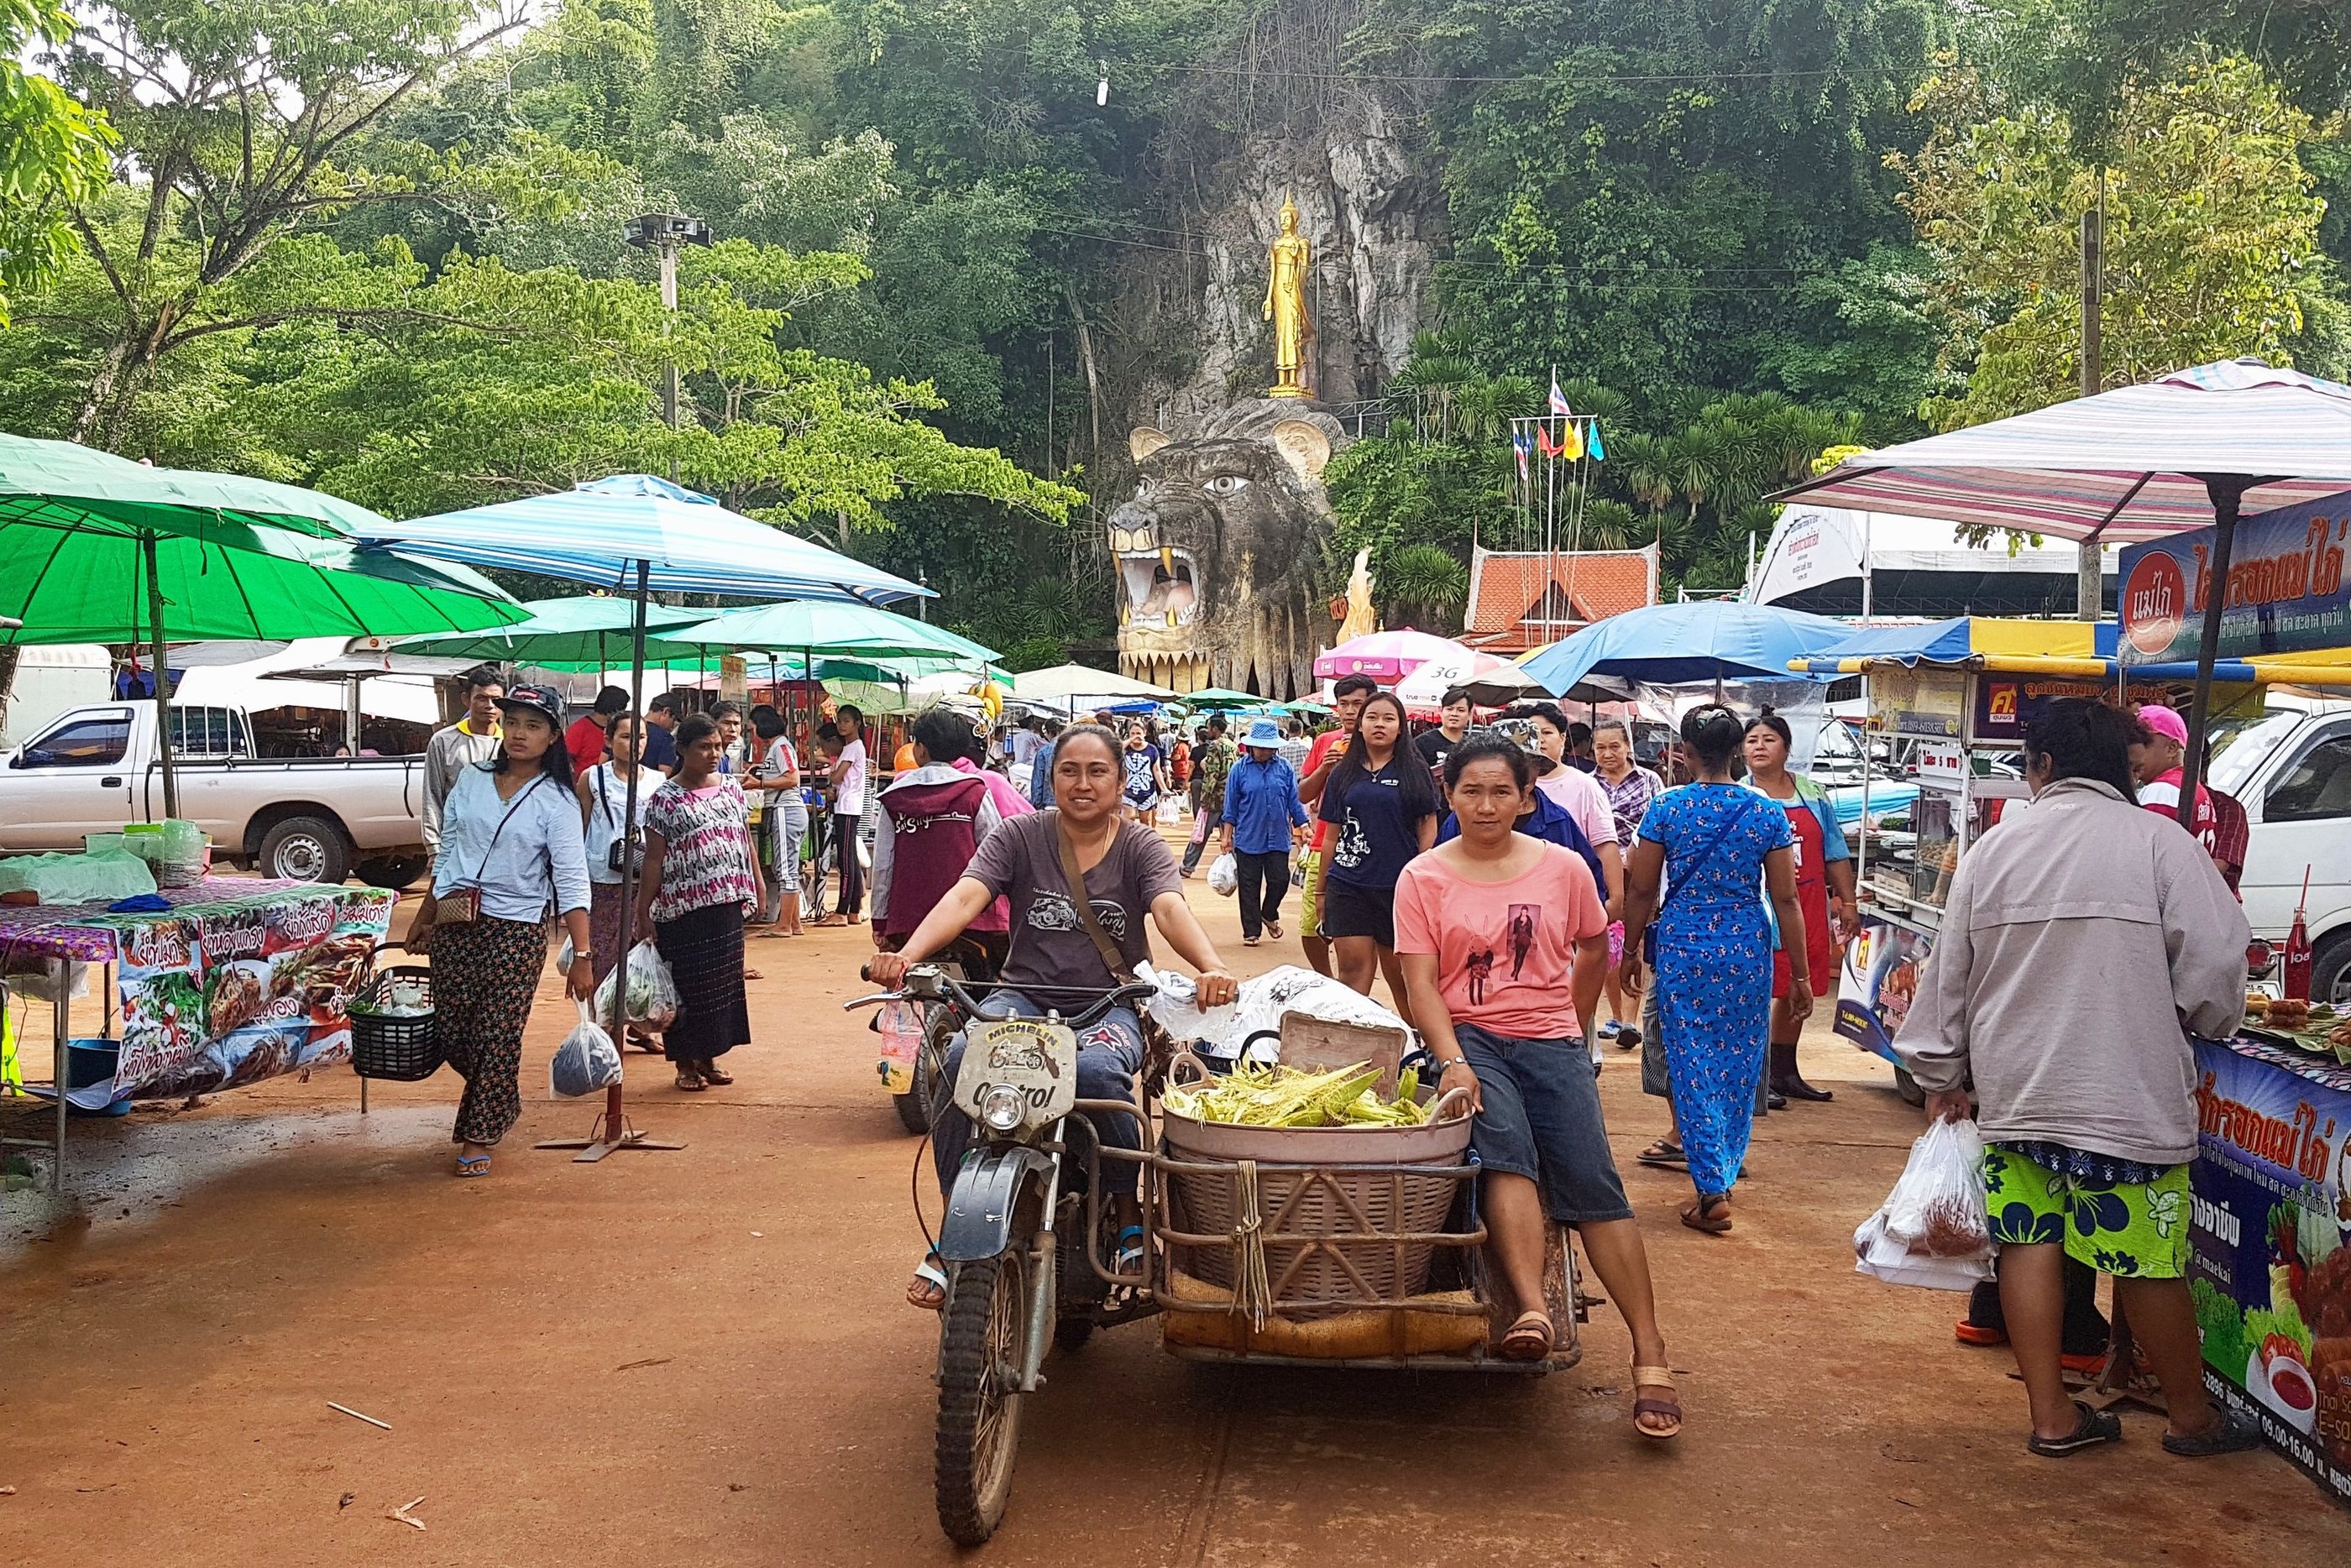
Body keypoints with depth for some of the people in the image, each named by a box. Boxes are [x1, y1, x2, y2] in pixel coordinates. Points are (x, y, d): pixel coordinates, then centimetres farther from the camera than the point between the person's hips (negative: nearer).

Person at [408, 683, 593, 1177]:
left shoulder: (557, 802, -6)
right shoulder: (471, 781, 6)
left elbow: (572, 882, -11)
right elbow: (446, 853, 16)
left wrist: (582, 955, -17)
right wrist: (424, 918, 20)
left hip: (517, 931, -4)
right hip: (454, 924, 4)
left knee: (498, 1035, -2)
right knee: (451, 1033, 7)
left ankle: (479, 1137, 14)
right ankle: (499, 1103, 34)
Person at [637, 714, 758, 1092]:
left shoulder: (731, 788, 8)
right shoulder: (666, 798, -6)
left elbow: (745, 840, 15)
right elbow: (654, 857, -6)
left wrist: (757, 884, 14)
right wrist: (643, 909, -8)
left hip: (727, 904, 5)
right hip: (682, 909, -5)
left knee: (724, 980, 9)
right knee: (687, 984, 2)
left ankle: (709, 1056, 22)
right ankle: (685, 1061, 14)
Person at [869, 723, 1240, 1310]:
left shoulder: (1141, 848, 4)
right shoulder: (1019, 837, 5)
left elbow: (1171, 910, -15)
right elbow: (965, 897, -10)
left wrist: (1212, 968, -37)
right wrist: (907, 954, -30)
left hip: (1112, 1005, -1)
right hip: (1025, 996, 1)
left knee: (1096, 1068, -36)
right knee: (962, 1058, -30)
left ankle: (1130, 1215, -13)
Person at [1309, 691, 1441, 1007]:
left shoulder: (1414, 771, 5)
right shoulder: (1344, 773, 11)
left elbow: (1428, 826, 4)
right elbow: (1333, 834, 13)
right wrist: (1320, 889, 12)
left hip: (1398, 886, -2)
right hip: (1347, 885, 2)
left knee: (1400, 974, 4)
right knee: (1353, 967, -2)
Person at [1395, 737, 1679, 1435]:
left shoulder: (1564, 868, 4)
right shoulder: (1423, 878, 1)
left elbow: (1594, 950, 21)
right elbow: (1421, 981, -5)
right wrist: (1452, 1060, -18)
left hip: (1551, 1042, 1)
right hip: (1468, 1038, -1)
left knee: (1592, 1181, -14)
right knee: (1506, 1148, -30)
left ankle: (1648, 1352, -11)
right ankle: (1532, 1309, -39)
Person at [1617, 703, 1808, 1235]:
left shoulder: (1666, 808, -5)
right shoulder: (1766, 813, -2)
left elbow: (1641, 891, -2)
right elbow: (1786, 899, -1)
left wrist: (1630, 951, 12)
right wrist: (1800, 975, 4)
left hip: (1682, 947, -1)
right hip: (1747, 950, 2)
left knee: (1693, 1068, 3)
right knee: (1739, 1066, 14)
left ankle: (1712, 1191, -2)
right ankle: (1725, 1173, 28)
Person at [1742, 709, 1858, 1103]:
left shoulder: (1814, 796, 9)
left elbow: (1835, 855, 13)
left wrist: (1846, 904, 9)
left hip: (1808, 910, 5)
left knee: (1796, 993, 14)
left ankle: (1785, 1072, 27)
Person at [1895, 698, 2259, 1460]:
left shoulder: (1995, 846, 2)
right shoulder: (2159, 844, -9)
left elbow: (1949, 970, 8)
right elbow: (2216, 968, -9)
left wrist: (1940, 1073, 20)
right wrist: (2201, 1020, 14)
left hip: (2012, 1091, 3)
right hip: (2127, 1097, -3)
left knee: (2029, 1242, 10)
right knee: (2147, 1259, 8)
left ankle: (2052, 1416, 17)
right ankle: (2190, 1417, 25)